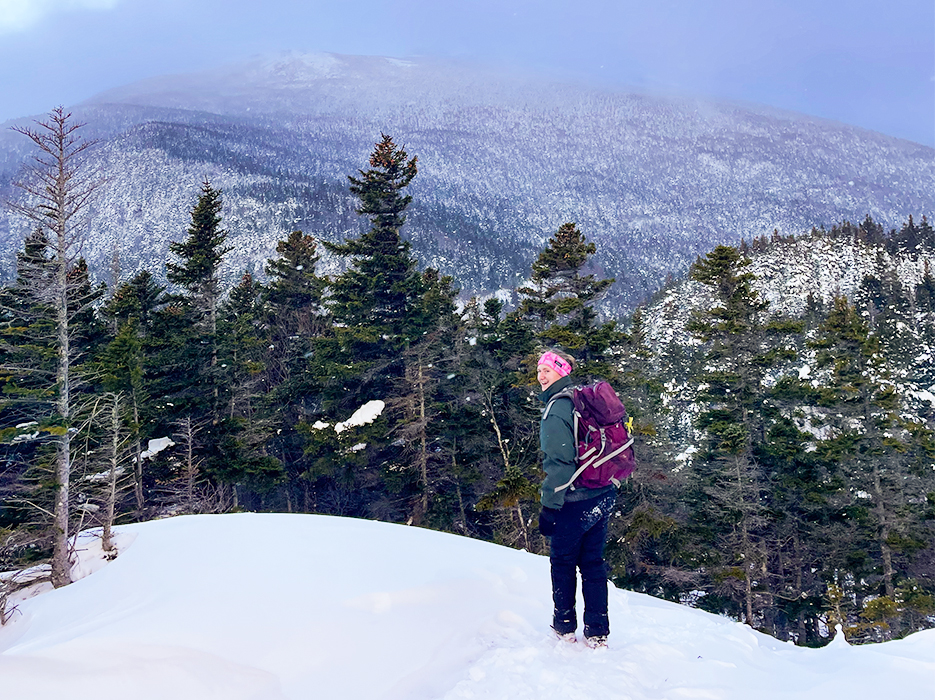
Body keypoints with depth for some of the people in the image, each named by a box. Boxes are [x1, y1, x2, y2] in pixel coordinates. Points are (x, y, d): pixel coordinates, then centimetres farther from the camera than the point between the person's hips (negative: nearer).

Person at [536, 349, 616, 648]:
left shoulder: (555, 410, -16)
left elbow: (558, 461, -21)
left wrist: (549, 505, -16)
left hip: (574, 501, -7)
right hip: (603, 496, 8)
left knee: (563, 562, 9)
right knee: (593, 562, 12)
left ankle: (564, 626, 20)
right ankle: (597, 632, 15)